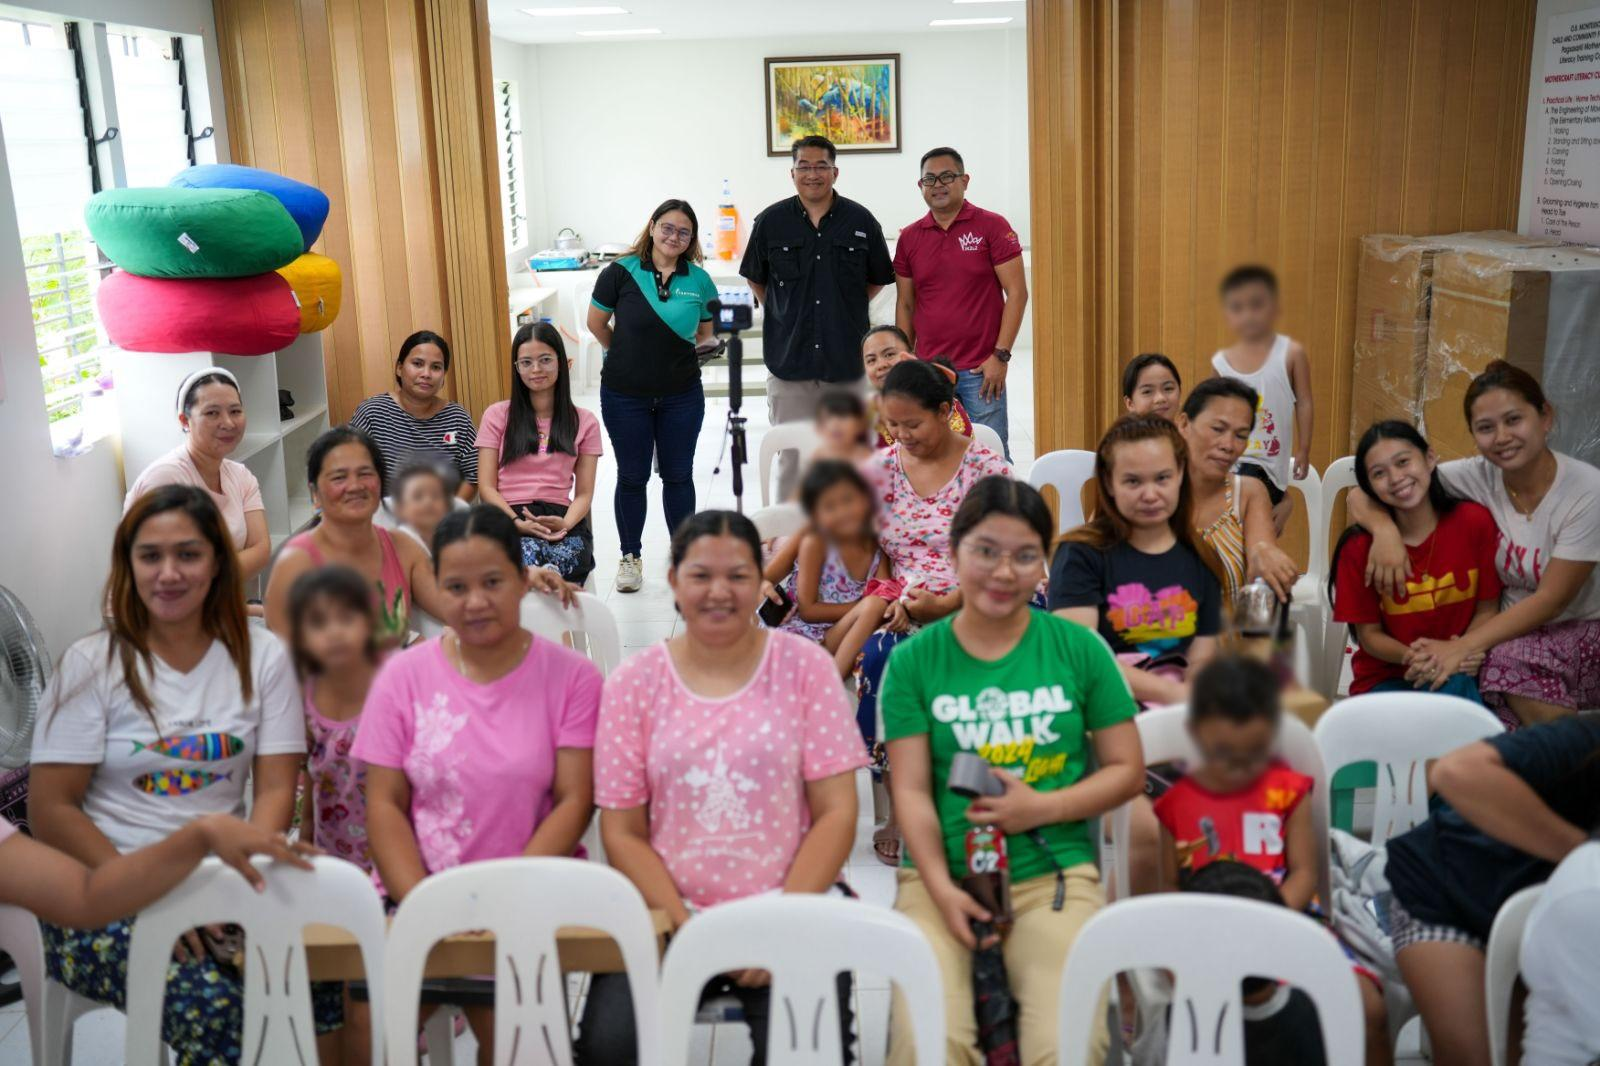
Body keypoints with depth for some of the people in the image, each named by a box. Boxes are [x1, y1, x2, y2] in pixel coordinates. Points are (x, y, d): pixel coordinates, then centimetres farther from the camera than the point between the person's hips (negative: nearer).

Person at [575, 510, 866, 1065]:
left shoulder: (805, 666, 2)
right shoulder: (634, 682, 4)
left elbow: (836, 813, -1)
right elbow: (622, 831, 2)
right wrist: (687, 929, -11)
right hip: (669, 915, 1)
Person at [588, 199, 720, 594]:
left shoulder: (699, 280, -3)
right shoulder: (621, 273, -9)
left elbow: (706, 332, 11)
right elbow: (596, 323, 3)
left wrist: (674, 350, 1)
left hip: (682, 395, 2)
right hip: (625, 395, -1)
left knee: (678, 475, 11)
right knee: (632, 477, 10)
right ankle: (630, 557, 25)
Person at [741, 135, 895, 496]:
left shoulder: (861, 220, 2)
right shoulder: (770, 222, 2)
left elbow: (878, 279, 16)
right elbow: (755, 278, 16)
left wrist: (845, 311, 10)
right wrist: (782, 316, 8)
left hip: (846, 360, 1)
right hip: (789, 358, 0)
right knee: (791, 453, 4)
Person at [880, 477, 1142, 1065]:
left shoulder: (1079, 648, 5)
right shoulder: (914, 660, 4)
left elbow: (1127, 770, 8)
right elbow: (911, 792, 1)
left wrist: (1041, 807, -8)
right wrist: (942, 889, -14)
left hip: (1055, 873, 0)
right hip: (941, 874, 0)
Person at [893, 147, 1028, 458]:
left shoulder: (992, 227, -1)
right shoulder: (909, 238, 10)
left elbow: (1016, 292, -4)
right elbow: (904, 304, 14)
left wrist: (1000, 356, -10)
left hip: (981, 371, -3)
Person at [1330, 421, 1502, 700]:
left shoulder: (1475, 522, -8)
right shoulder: (1360, 547, -12)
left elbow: (1488, 608, 0)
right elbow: (1369, 633, -3)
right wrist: (1411, 656, -25)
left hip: (1458, 674, 1)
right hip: (1384, 679, -1)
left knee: (1453, 685, -33)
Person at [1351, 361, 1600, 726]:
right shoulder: (1477, 477, -8)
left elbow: (1551, 600, -18)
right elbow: (1363, 494, -7)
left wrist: (1461, 648, -26)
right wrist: (1384, 528, -31)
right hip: (1512, 631, 3)